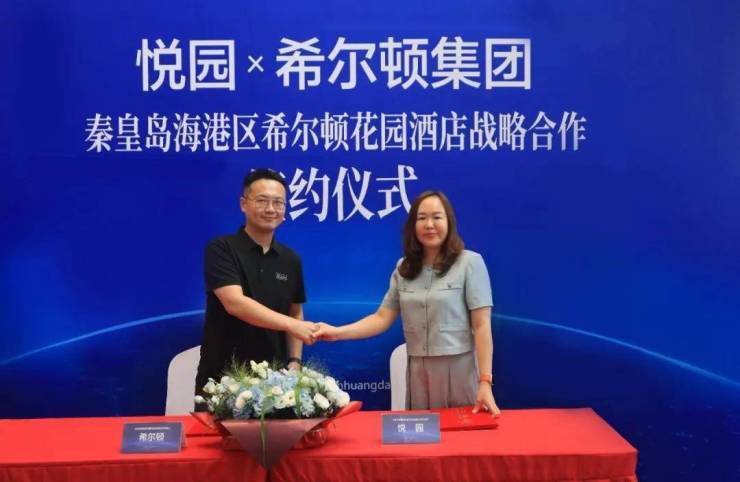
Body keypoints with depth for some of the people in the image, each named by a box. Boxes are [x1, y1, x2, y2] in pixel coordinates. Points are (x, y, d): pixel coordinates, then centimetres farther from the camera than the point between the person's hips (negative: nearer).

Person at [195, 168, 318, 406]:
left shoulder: (291, 259, 7)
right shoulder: (221, 249, -9)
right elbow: (235, 303, -22)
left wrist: (294, 360, 2)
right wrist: (291, 324, -28)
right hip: (222, 375, -4)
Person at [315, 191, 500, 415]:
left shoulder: (470, 262, -5)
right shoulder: (404, 268, 7)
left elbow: (482, 325, -8)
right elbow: (382, 318, 4)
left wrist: (485, 382, -14)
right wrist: (337, 332, -10)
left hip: (459, 368, -3)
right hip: (418, 370, 4)